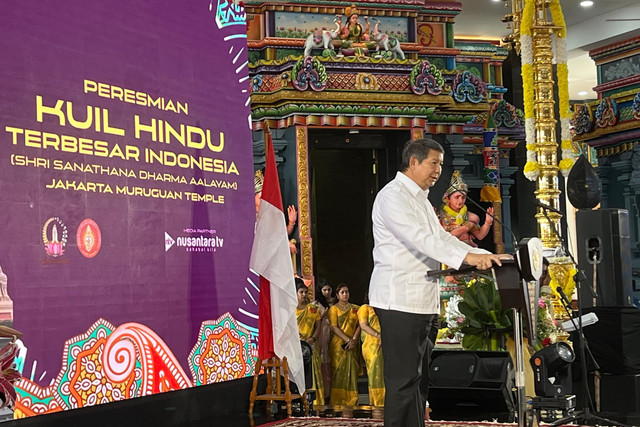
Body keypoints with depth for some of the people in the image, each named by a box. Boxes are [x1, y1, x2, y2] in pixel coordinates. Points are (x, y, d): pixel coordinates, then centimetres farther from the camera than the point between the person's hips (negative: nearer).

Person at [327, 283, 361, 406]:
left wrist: (354, 339, -9)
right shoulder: (334, 308, 5)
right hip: (339, 344, -3)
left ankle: (352, 401, 2)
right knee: (339, 371, -6)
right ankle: (338, 401, -5)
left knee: (352, 372, 0)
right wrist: (347, 339, -15)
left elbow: (359, 325, 8)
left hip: (353, 345, 3)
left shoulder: (355, 308, 16)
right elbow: (334, 327, -5)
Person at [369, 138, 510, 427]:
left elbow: (441, 237, 18)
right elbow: (419, 238, -24)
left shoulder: (421, 199, 21)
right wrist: (467, 256, -32)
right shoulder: (393, 195, -12)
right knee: (403, 378, -8)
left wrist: (484, 255, 7)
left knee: (416, 377, 13)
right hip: (399, 300, -10)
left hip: (421, 301, 10)